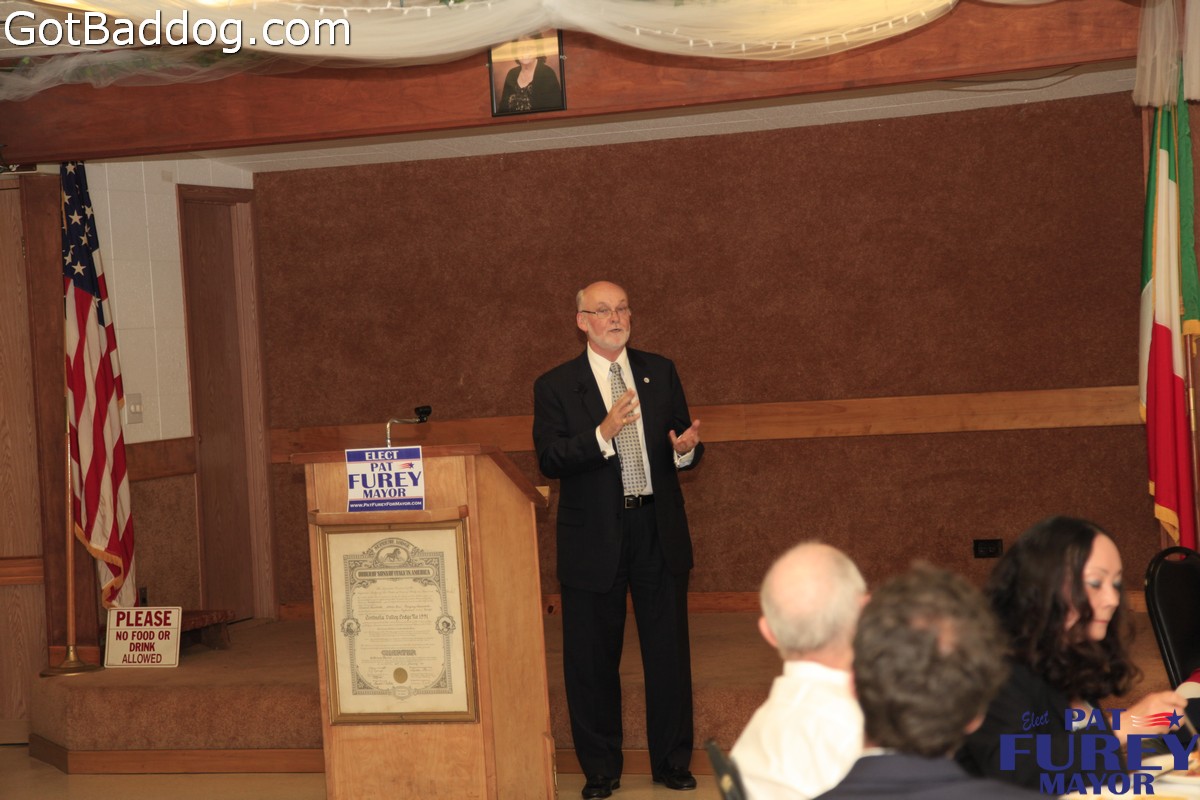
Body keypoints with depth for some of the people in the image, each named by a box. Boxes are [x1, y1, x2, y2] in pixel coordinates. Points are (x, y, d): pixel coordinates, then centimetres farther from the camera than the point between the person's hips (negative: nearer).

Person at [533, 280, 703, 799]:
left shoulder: (660, 373, 7)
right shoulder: (556, 386, -2)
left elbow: (684, 446, 11)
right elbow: (550, 460, -13)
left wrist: (686, 449, -13)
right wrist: (603, 434, -27)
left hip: (659, 532, 2)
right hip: (594, 538, -2)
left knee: (669, 651, 8)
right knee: (592, 658, 6)